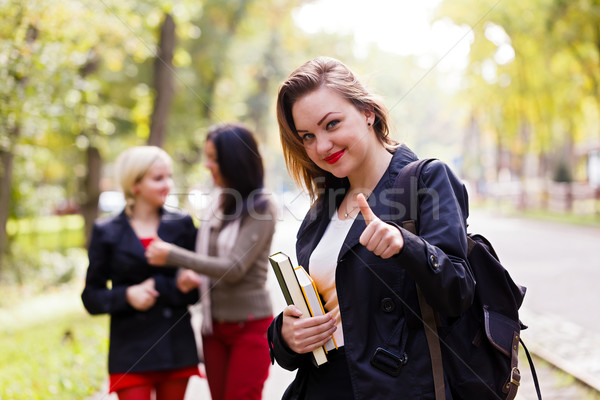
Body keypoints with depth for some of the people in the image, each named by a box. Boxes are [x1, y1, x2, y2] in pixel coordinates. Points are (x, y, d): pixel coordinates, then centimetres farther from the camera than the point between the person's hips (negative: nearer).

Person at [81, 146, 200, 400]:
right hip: (131, 352, -2)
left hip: (177, 348, 2)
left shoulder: (182, 225, 5)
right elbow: (91, 297, 2)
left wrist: (158, 286, -14)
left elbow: (197, 288, 4)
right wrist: (127, 295, -16)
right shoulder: (106, 232, 1)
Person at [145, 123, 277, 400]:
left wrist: (173, 256, -17)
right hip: (214, 325, 6)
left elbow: (235, 268, -19)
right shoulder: (218, 203, 7)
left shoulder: (261, 208, -13)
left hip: (249, 326, -6)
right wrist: (194, 278, -5)